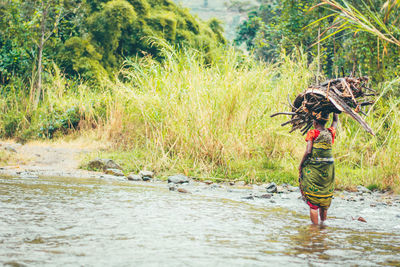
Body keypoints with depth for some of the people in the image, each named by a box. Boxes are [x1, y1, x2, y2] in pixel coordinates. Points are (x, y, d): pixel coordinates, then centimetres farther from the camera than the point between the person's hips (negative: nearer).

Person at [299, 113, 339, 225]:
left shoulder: (312, 133, -8)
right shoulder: (330, 132, 4)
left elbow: (308, 152, -14)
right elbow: (336, 121, 25)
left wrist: (300, 165, -3)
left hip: (313, 168, -4)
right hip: (328, 169, 5)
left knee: (313, 203, -1)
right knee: (325, 200, 17)